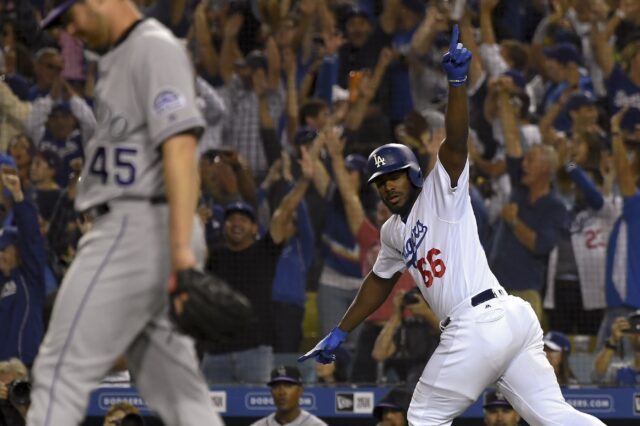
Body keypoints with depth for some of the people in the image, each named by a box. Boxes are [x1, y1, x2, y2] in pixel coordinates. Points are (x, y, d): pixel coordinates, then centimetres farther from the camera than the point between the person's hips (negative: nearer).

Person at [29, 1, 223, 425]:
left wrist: (181, 252, -28)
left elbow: (180, 147, -20)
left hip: (137, 228, -10)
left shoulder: (155, 48, -10)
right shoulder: (119, 57, 22)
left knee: (62, 371, -9)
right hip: (126, 227, 10)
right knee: (176, 387, 6)